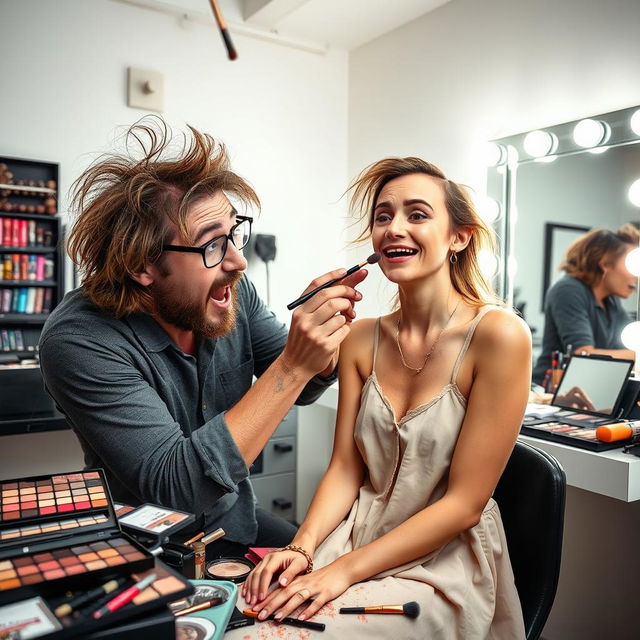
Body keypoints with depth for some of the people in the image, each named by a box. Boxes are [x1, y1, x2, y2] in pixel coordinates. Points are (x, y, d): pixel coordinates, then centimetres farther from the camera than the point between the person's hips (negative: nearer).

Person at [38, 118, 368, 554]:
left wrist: (326, 334, -22)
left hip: (237, 522, 5)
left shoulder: (233, 292, -11)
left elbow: (301, 391, 0)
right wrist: (294, 366, -36)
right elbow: (177, 487, -31)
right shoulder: (78, 341, -26)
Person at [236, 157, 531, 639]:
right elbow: (345, 469, 2)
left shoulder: (499, 334, -16)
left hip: (442, 565, -4)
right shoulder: (361, 339, 0)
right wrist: (301, 547, -15)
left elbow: (464, 502, -16)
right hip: (355, 538, 4)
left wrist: (345, 571, -18)